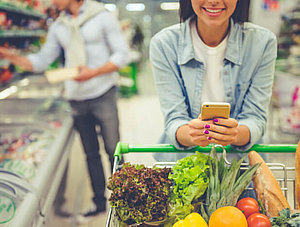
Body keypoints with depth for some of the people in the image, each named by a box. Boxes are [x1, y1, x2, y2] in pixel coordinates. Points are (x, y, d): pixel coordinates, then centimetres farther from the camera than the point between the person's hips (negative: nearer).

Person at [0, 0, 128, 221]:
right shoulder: (59, 27, 10)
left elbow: (121, 55, -8)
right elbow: (41, 61, 13)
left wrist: (94, 72, -21)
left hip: (102, 95, -4)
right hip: (77, 99, 5)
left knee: (113, 150, 2)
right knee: (91, 153, 11)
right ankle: (99, 202, 23)